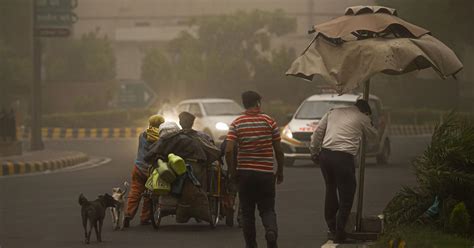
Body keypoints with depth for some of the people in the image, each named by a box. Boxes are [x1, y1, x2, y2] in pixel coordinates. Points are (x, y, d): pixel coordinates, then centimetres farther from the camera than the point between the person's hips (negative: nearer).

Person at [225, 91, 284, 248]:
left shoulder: (236, 124, -2)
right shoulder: (269, 122, -1)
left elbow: (229, 151, -11)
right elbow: (278, 150, 0)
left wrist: (232, 172, 1)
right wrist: (280, 171, 11)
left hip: (244, 173, 0)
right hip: (266, 173, 0)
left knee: (247, 212, 11)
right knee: (267, 209, 7)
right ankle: (271, 230, -22)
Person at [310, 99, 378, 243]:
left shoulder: (333, 112, 18)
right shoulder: (362, 118, 8)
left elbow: (318, 132, 14)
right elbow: (373, 136, 23)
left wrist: (314, 152, 21)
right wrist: (369, 123, 41)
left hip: (325, 154, 5)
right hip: (343, 157, -5)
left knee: (330, 191, 21)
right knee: (346, 196, 5)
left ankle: (332, 228, 27)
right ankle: (339, 234, 4)